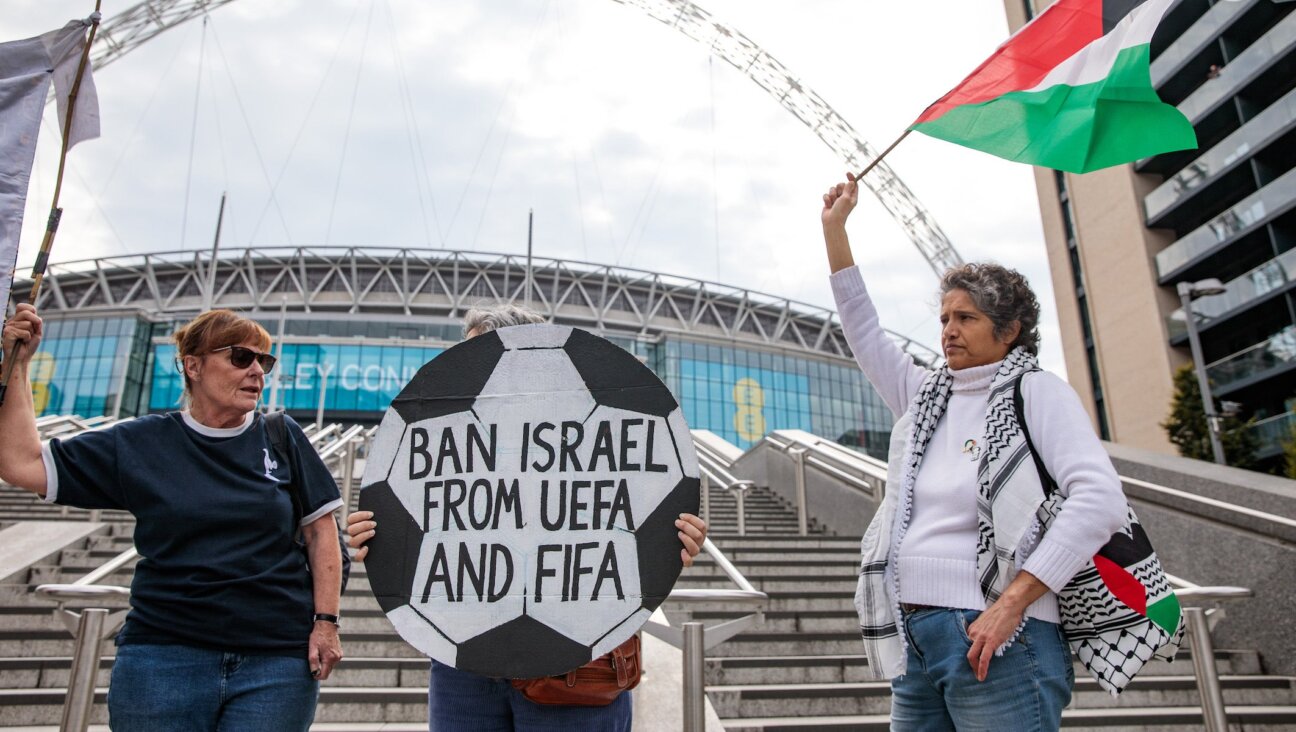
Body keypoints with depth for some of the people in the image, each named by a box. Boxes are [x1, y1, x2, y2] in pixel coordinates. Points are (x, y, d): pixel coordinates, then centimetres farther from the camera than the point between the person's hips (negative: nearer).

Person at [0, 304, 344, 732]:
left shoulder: (282, 437, 3)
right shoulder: (140, 444, 4)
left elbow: (321, 531, 3)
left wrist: (325, 622, -3)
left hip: (276, 662, 0)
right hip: (164, 657, 1)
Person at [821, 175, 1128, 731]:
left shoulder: (1037, 393, -2)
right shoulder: (927, 396, 16)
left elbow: (1101, 499, -15)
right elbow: (863, 332, 19)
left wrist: (1010, 603, -21)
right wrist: (834, 227, 16)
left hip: (992, 642, -6)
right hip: (912, 640, 6)